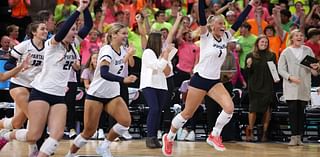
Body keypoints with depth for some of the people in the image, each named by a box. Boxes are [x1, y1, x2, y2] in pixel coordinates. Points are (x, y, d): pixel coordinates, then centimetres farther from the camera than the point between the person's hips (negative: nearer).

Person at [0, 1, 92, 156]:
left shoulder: (73, 44, 9)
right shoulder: (52, 44, -10)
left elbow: (88, 26, 7)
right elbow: (63, 29, -29)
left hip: (59, 96, 7)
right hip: (41, 93, -7)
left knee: (57, 134, -11)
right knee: (34, 135, -7)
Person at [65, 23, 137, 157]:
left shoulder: (122, 50, 3)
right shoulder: (107, 50, -20)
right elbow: (104, 73, -38)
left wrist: (129, 55, 12)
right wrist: (123, 80, -49)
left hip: (113, 95, 7)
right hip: (96, 94, -6)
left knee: (126, 121, -16)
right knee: (89, 131, -5)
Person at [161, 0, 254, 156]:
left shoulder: (225, 37, 6)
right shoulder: (206, 36, -9)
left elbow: (238, 22, 5)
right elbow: (202, 17, -22)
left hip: (215, 81, 5)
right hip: (200, 79, -5)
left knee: (229, 107, -17)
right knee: (187, 113, 3)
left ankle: (214, 136, 2)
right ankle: (169, 138, 25)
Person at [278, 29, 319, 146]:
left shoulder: (308, 50, 9)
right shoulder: (286, 52, 1)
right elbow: (281, 69, -2)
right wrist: (290, 77, -17)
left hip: (304, 87, 2)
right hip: (291, 87, -2)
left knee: (301, 111, 3)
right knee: (293, 111, -7)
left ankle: (299, 137, 6)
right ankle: (294, 136, -6)